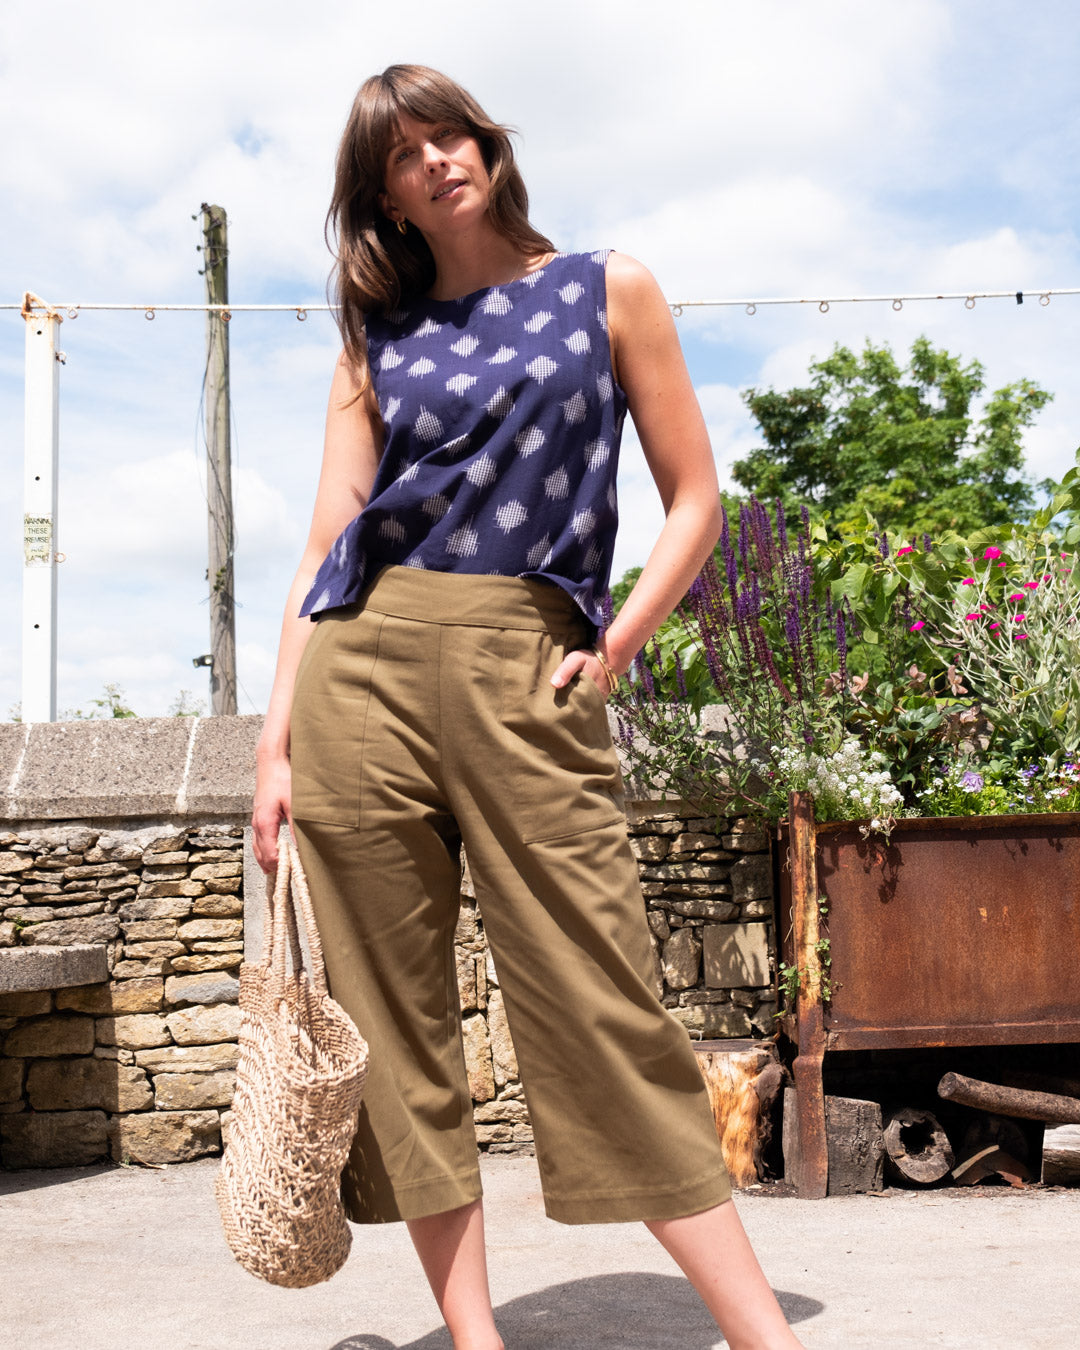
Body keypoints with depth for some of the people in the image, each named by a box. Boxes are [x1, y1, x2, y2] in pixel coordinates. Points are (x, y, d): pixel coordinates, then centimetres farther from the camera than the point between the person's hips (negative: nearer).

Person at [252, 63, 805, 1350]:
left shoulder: (607, 289, 12)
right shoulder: (376, 337, 16)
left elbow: (694, 500, 9)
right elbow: (327, 543, 10)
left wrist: (617, 646, -4)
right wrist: (277, 740, 1)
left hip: (526, 671, -2)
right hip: (360, 666, 3)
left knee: (604, 1006, -6)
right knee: (397, 1020, 2)